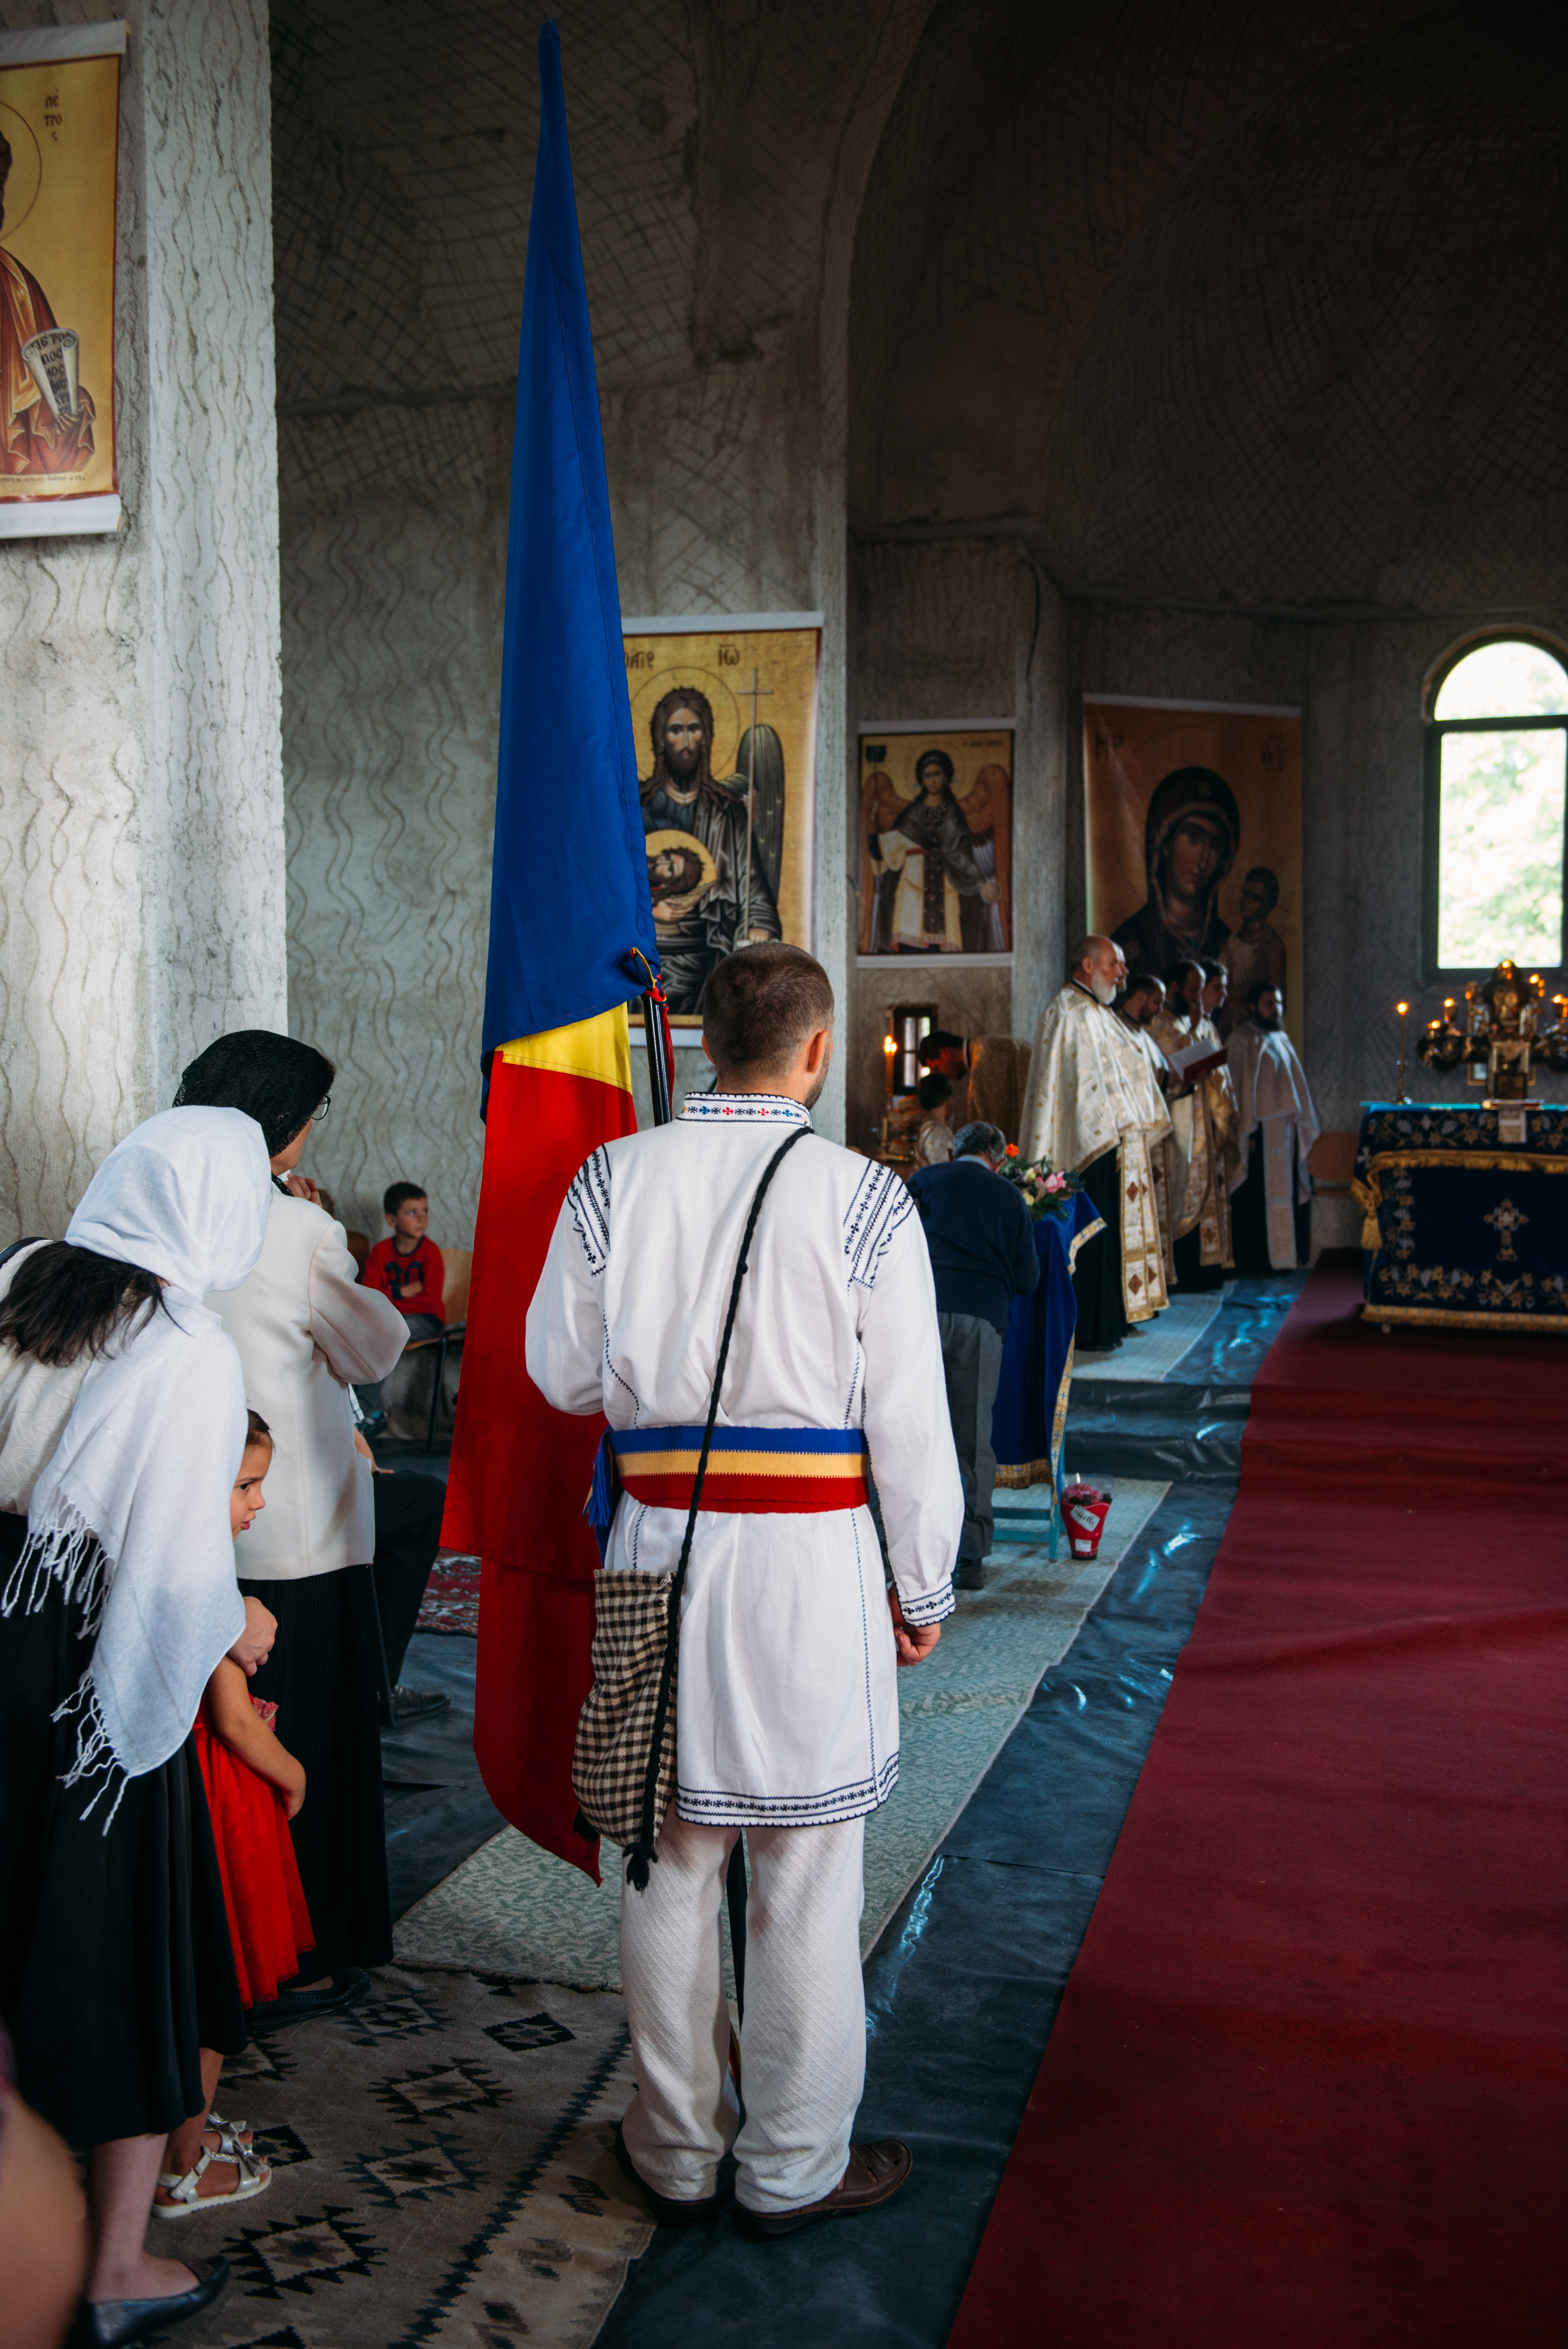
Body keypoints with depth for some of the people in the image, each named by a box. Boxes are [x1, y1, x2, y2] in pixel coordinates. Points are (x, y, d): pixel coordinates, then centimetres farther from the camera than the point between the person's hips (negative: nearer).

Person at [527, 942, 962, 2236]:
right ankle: (793, 2167, 27)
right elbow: (910, 1424, -5)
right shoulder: (864, 1197, -9)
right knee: (806, 1881, 11)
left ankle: (678, 2152, 32)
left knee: (671, 1863, 16)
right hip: (812, 1558, -3)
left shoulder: (615, 1177, -2)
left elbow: (563, 1372, 6)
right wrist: (923, 1590, 6)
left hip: (661, 1545, 3)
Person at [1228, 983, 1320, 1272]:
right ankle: (1256, 1259, 0)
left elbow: (1297, 1084, 20)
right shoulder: (1243, 1039, -6)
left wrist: (1306, 1131, 14)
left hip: (1288, 1130, 7)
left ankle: (1281, 1258, 13)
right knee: (1259, 1197, -5)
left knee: (1287, 1193, 7)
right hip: (1261, 1130, -7)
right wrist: (1245, 1133, -18)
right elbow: (1241, 1087, -12)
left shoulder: (1282, 1039, 18)